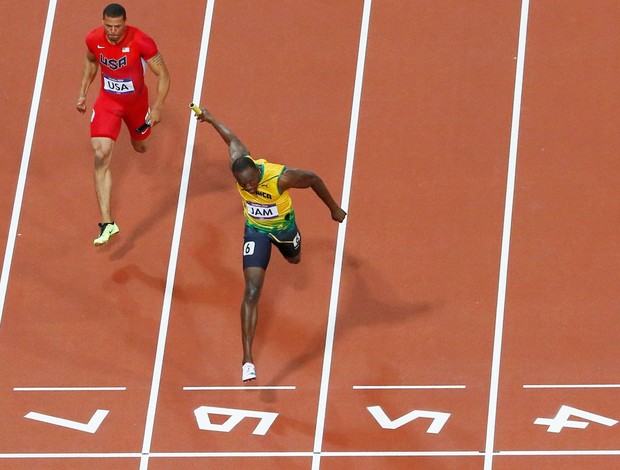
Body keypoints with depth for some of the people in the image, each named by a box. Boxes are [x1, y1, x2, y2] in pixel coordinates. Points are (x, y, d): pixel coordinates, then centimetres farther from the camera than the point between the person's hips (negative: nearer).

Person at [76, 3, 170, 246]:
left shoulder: (140, 42, -27)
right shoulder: (93, 39, -17)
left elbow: (163, 75, -19)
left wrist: (157, 107, -26)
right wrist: (83, 93, 5)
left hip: (136, 101, 0)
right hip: (107, 102, 0)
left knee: (140, 147, 24)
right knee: (101, 156, -17)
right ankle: (107, 223, -19)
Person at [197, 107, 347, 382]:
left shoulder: (281, 177, -39)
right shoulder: (240, 164, -30)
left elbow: (313, 179, -20)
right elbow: (233, 140, -8)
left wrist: (334, 208, -6)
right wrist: (211, 119, 10)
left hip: (283, 226, 0)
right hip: (255, 230, 0)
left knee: (294, 259, 35)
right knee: (252, 292, -14)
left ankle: (290, 248, 78)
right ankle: (247, 360, -15)